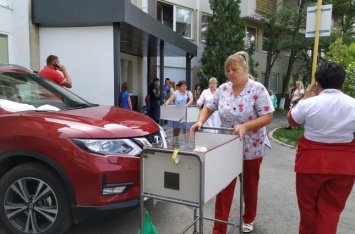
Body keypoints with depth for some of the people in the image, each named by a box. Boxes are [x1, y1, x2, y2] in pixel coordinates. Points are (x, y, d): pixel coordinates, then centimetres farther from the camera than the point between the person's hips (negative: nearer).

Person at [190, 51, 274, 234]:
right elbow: (208, 108, 4)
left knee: (250, 186, 17)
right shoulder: (223, 89, -1)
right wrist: (200, 122, -16)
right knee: (224, 188, 5)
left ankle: (248, 219, 41)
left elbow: (267, 117, -18)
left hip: (251, 148, -3)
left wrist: (245, 126, -32)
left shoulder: (258, 90, -14)